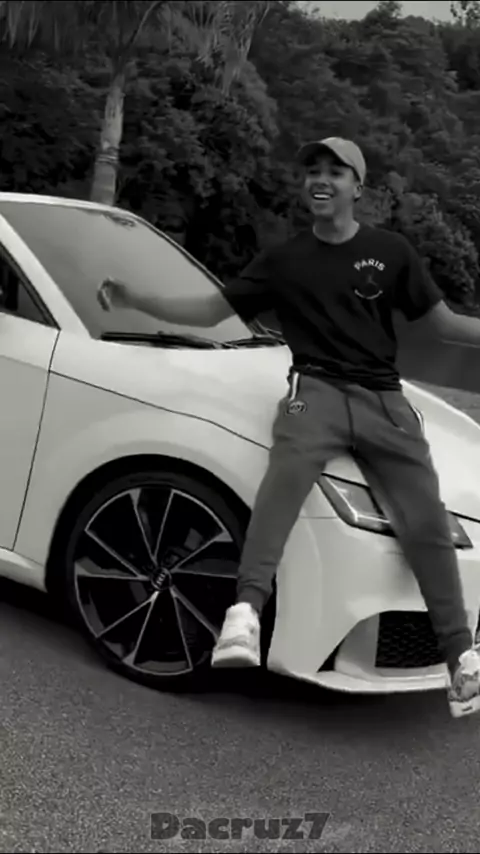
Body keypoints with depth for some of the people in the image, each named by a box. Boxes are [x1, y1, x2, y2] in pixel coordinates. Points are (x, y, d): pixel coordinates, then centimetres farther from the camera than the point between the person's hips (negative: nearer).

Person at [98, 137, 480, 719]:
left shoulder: (390, 251, 10)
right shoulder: (283, 260, 13)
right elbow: (212, 312, 14)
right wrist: (134, 302, 3)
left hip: (384, 399, 1)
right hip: (316, 390, -1)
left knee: (426, 521, -7)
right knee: (286, 475, -33)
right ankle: (247, 612, -47)